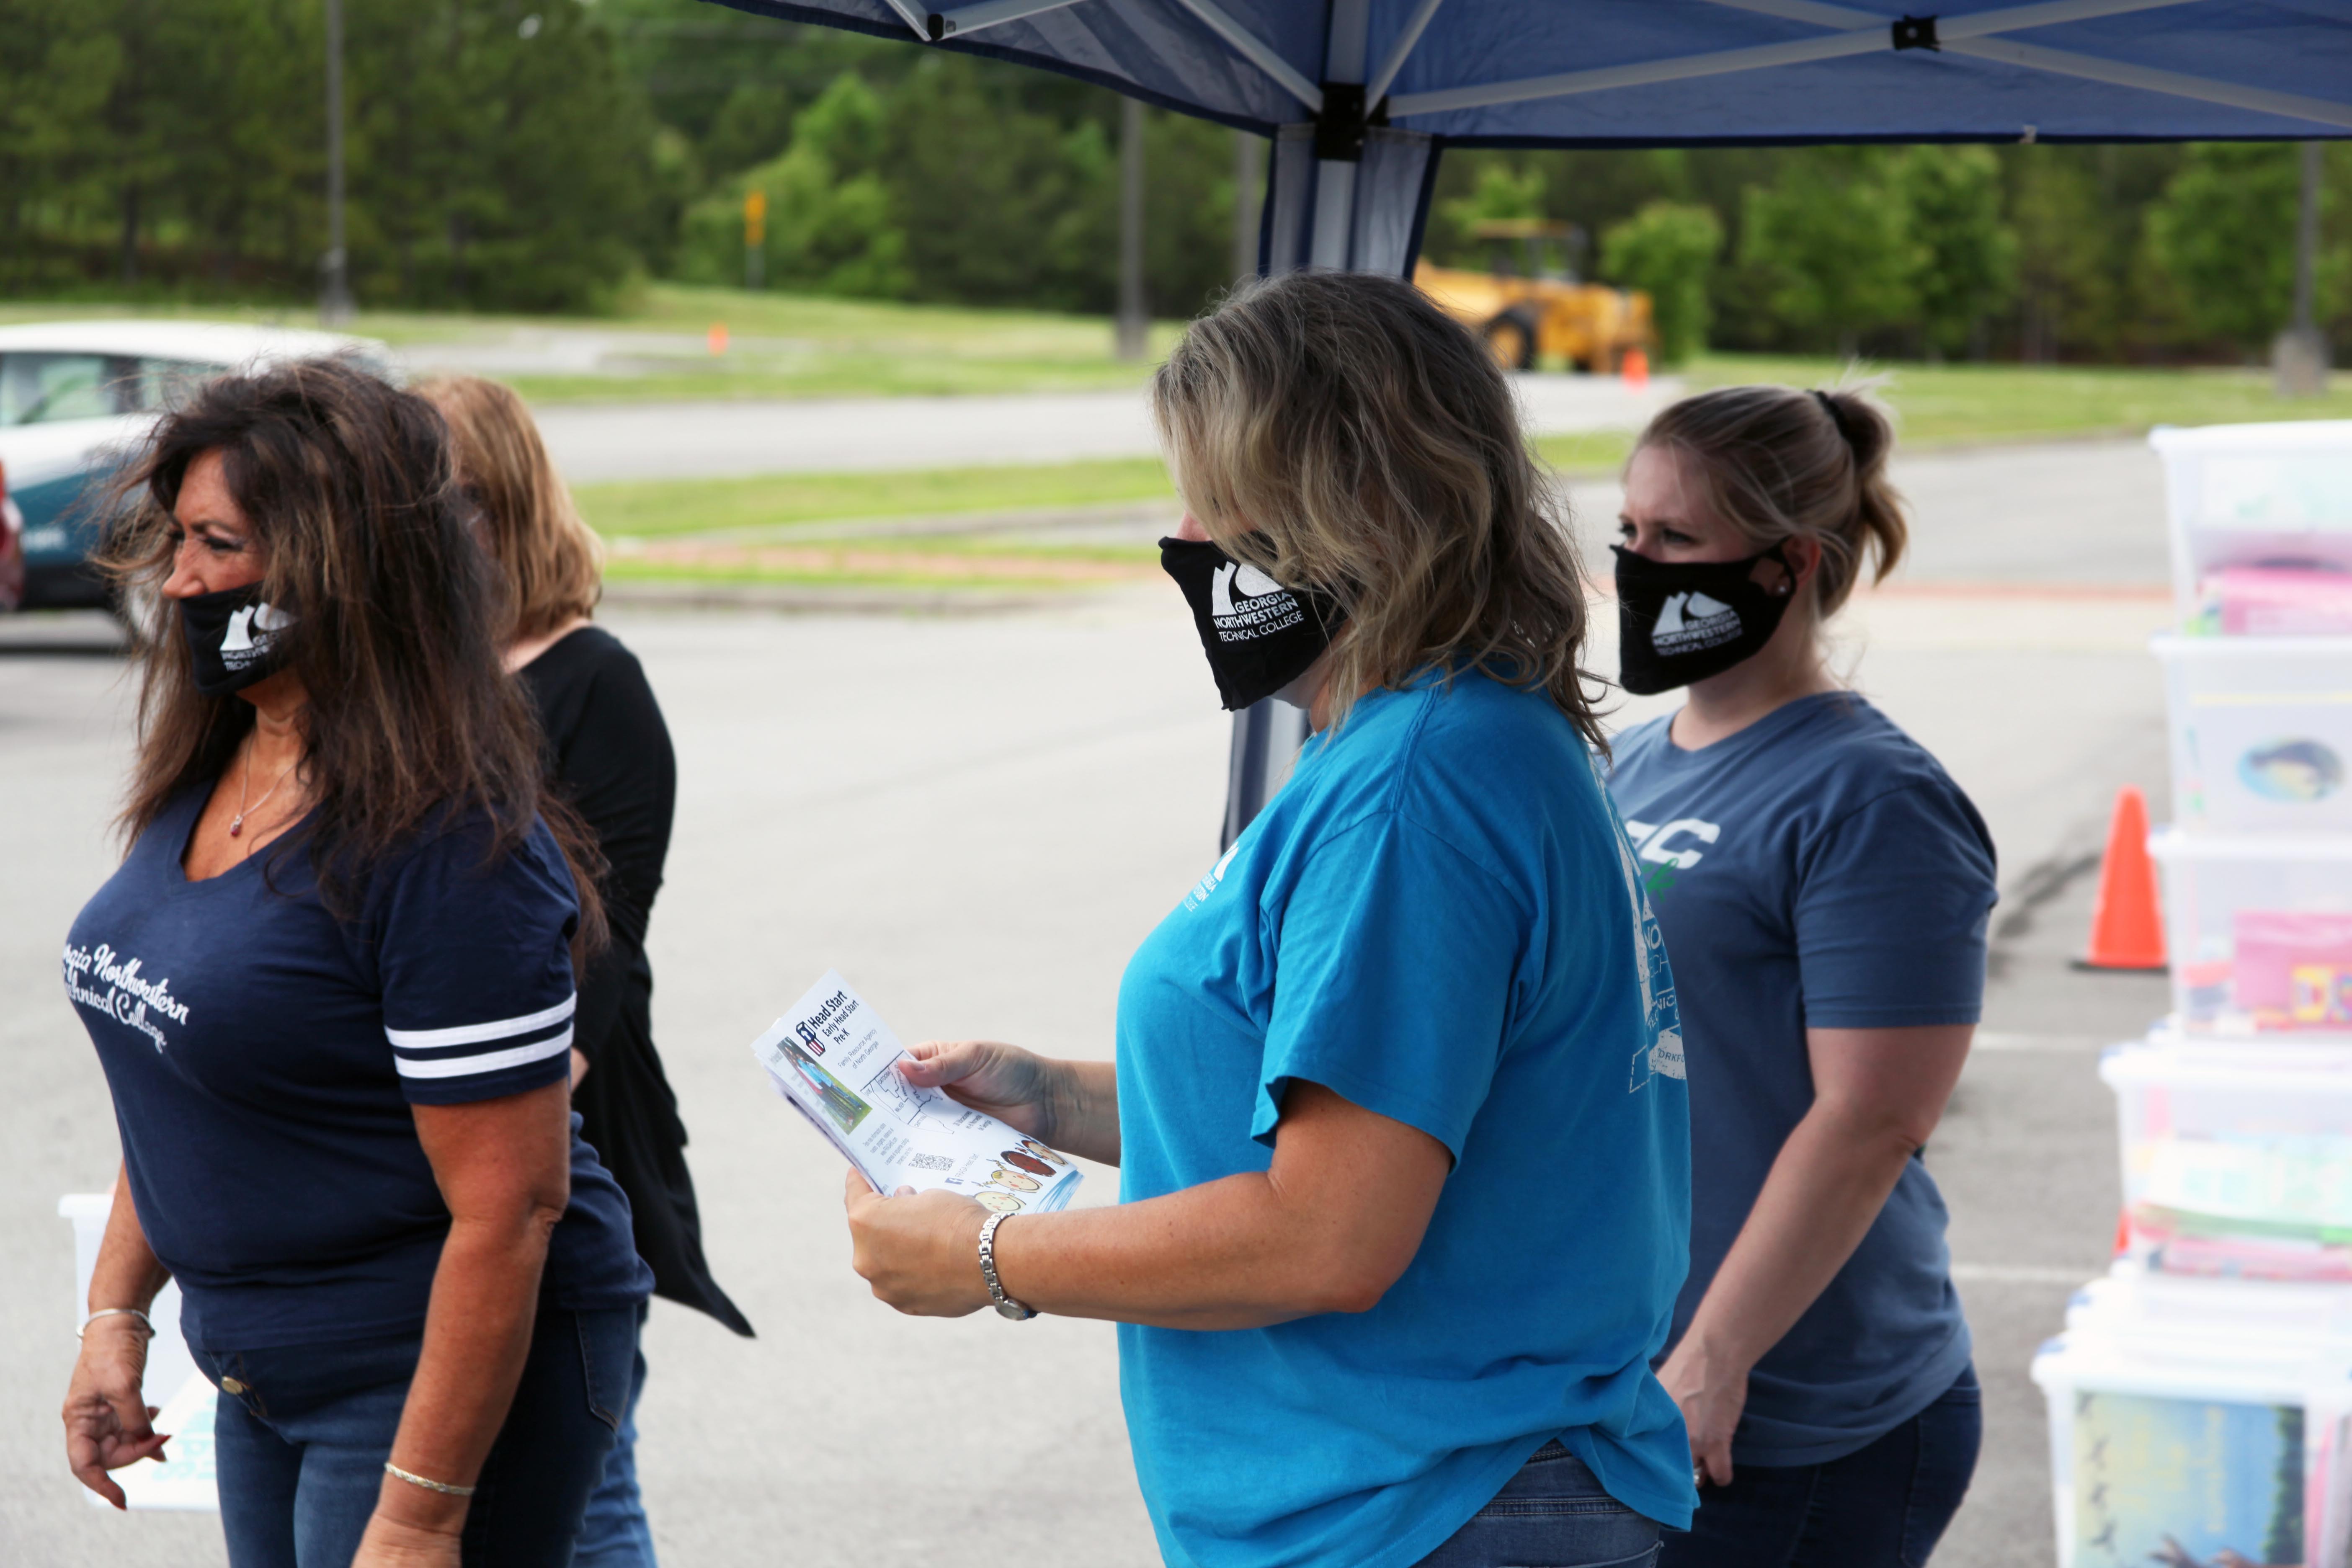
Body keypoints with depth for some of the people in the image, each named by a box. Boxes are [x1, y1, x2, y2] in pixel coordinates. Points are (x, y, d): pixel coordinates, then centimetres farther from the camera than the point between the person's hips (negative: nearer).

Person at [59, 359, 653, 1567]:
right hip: (264, 1366, 9)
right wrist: (117, 1312, 13)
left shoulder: (449, 850, -23)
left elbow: (509, 1208, -24)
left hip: (443, 1373, -9)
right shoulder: (204, 778, 4)